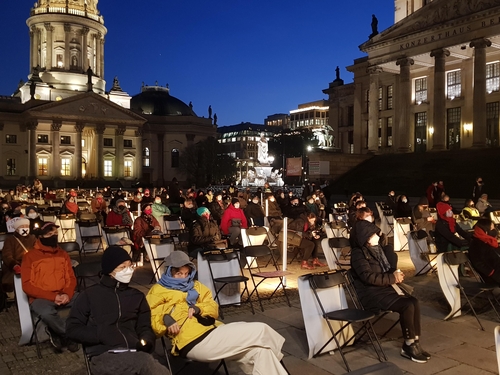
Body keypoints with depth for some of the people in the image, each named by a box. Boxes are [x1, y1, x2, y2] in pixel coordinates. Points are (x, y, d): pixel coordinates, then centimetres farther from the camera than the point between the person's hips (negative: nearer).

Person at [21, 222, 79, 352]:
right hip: (41, 298, -4)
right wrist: (53, 296, -16)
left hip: (63, 296, 4)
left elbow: (71, 278, 10)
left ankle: (58, 333, -5)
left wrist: (67, 294, -13)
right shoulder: (30, 256, -1)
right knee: (47, 313, -38)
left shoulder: (63, 254, 12)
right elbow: (27, 285, -7)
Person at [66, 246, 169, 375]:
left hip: (134, 354, 4)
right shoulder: (90, 295, 12)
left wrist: (147, 342, -1)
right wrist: (101, 335, -7)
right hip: (104, 356, -4)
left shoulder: (137, 296, 21)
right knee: (146, 362, -36)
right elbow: (72, 329, 9)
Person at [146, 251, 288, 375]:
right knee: (260, 330, -14)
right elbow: (152, 321, -1)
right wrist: (166, 322, -22)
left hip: (212, 331, 7)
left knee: (259, 351, -13)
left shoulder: (196, 286, 25)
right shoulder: (157, 291, 10)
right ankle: (273, 355, 9)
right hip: (194, 342, -7)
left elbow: (214, 309, 15)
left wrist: (197, 308, -5)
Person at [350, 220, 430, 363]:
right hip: (372, 293, -8)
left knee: (414, 302, -14)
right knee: (407, 306, -24)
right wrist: (393, 278, -14)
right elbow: (369, 277, -20)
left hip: (386, 287, 8)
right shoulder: (358, 253, -11)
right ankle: (409, 346, -8)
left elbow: (387, 267, 23)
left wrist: (396, 273, -1)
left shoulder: (377, 248, 15)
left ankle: (414, 343, -5)